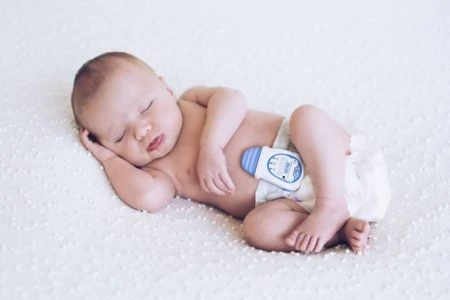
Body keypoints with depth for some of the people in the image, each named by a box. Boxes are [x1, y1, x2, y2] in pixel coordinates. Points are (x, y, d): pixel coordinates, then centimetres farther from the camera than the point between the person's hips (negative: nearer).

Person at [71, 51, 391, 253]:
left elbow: (232, 98, -12)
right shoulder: (162, 171, 7)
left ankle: (333, 205, -28)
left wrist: (211, 145, -23)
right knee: (259, 228, -31)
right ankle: (344, 228, -26)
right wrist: (109, 158, 0)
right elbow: (146, 197, -15)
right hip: (286, 199, 0)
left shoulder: (194, 100, 7)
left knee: (306, 115, -28)